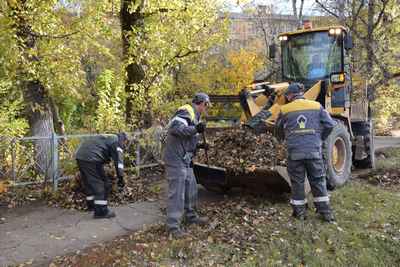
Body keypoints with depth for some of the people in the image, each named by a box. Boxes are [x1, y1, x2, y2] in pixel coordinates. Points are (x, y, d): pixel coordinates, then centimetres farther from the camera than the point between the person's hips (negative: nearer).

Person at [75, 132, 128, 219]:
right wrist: (121, 177, -8)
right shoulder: (117, 141, 5)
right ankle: (101, 211, -1)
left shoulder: (107, 138, 31)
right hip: (91, 158, -9)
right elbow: (118, 159, -8)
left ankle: (91, 205, 38)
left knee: (89, 182, 23)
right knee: (99, 184, -2)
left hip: (80, 155, 10)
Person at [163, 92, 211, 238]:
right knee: (177, 192, -7)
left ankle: (191, 216, 35)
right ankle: (173, 226, -1)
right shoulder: (186, 112, -12)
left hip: (185, 160, 10)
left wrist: (199, 145, 15)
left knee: (191, 189, 19)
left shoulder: (193, 115, 19)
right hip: (176, 160, -10)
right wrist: (195, 129, -34)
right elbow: (174, 128, -30)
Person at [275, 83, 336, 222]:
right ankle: (325, 211, 17)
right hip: (314, 150, 1)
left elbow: (279, 130, 15)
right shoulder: (316, 106, 6)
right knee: (318, 181, 13)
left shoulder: (285, 110, 3)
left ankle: (299, 212, 18)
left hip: (294, 152, -1)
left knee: (297, 182, 11)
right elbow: (330, 124, 4)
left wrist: (285, 140, 36)